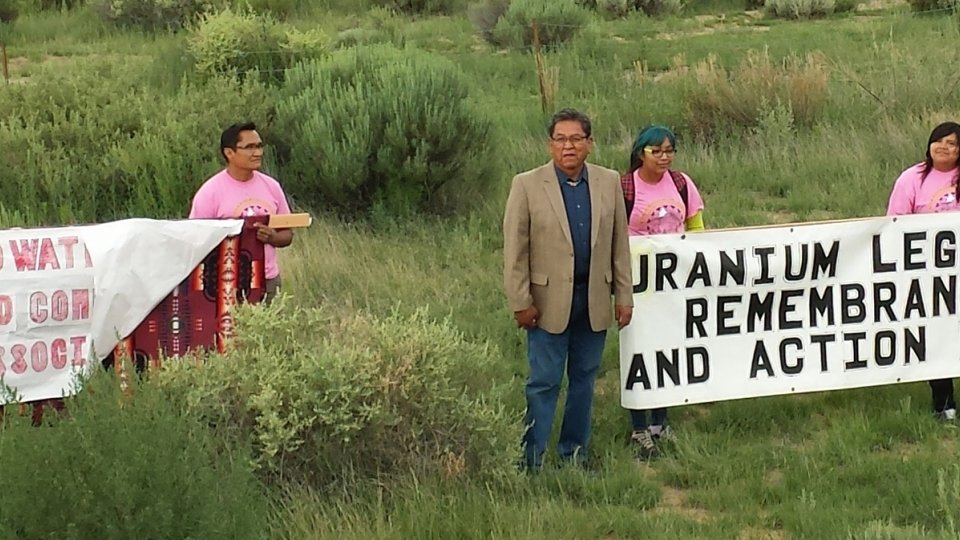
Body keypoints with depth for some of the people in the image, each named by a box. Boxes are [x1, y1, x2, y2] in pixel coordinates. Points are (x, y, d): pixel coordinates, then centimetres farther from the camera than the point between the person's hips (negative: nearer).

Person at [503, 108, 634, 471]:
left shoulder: (609, 183, 4)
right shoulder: (527, 186, -6)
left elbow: (620, 244, 8)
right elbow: (515, 250, -5)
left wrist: (624, 296, 6)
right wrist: (520, 302, -9)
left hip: (594, 300, 4)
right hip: (549, 301, -3)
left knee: (584, 379, 12)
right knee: (544, 382, -1)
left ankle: (574, 452, 23)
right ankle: (531, 458, 6)